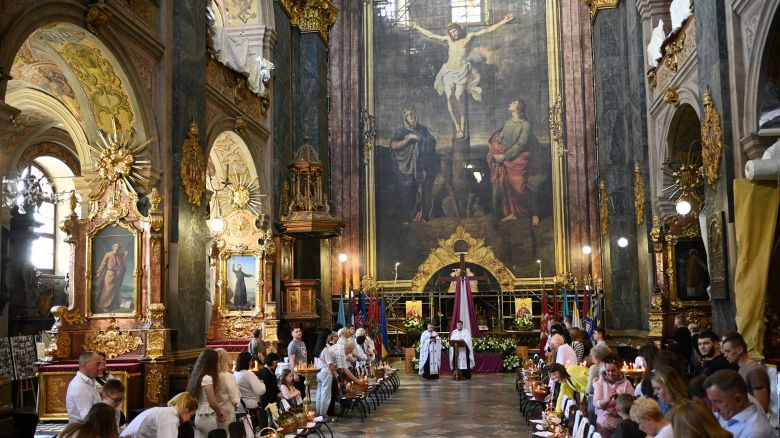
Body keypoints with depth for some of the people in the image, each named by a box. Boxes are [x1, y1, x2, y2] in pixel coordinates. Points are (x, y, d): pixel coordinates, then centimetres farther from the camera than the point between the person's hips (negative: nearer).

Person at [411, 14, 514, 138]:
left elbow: (488, 30, 2)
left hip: (462, 71, -3)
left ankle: (462, 126, -12)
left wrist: (504, 21, -4)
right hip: (449, 71, 3)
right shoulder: (448, 39, 15)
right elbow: (431, 35, 21)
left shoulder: (469, 37, 6)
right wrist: (417, 27, 25)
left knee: (459, 98, -17)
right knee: (450, 98, -11)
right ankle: (457, 126, -4)